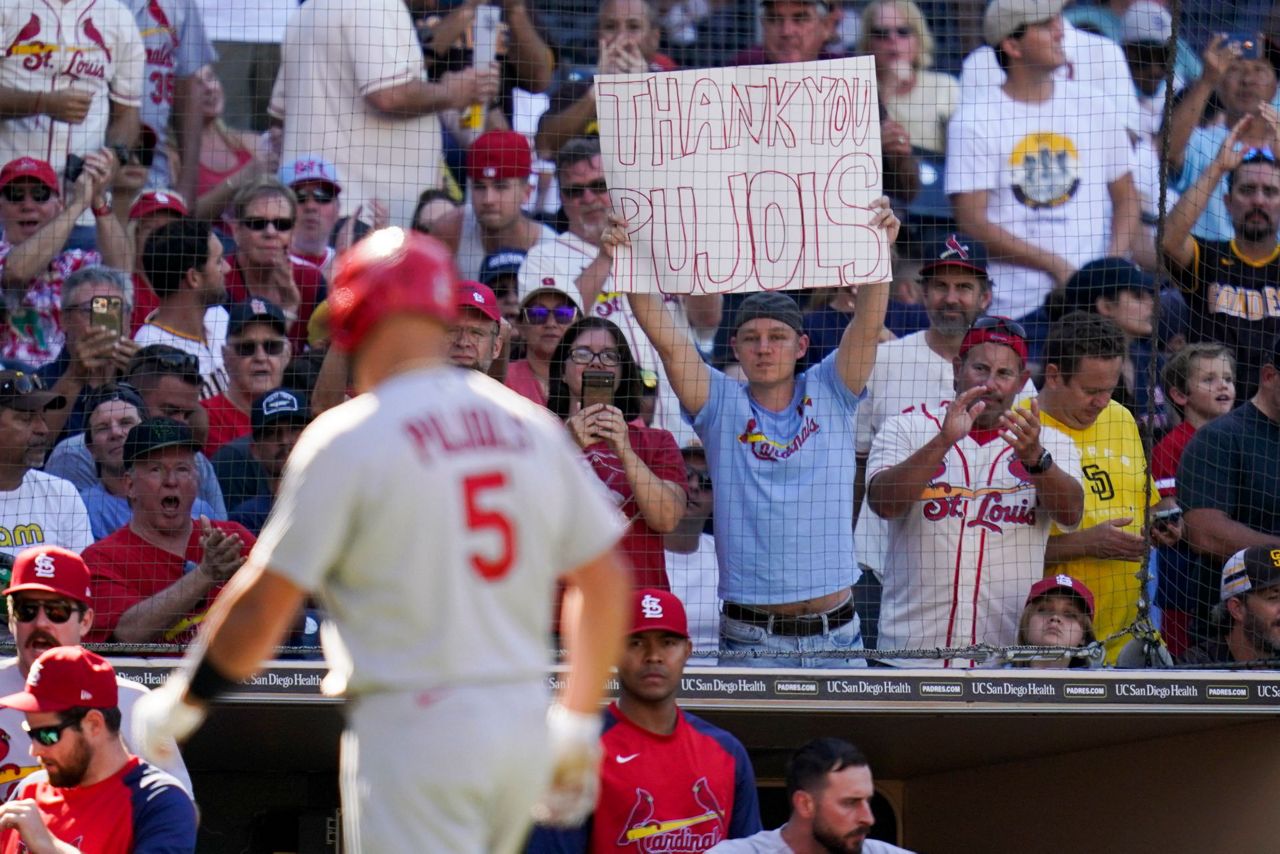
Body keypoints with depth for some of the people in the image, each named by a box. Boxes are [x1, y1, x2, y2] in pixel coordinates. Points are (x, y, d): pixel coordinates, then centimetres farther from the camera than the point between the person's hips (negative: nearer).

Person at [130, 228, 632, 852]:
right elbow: (605, 583, 13)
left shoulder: (347, 439, -8)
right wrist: (578, 724, 25)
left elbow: (263, 607, -8)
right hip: (524, 720, 6)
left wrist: (183, 701, 7)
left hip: (412, 727, -6)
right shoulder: (532, 428, 9)